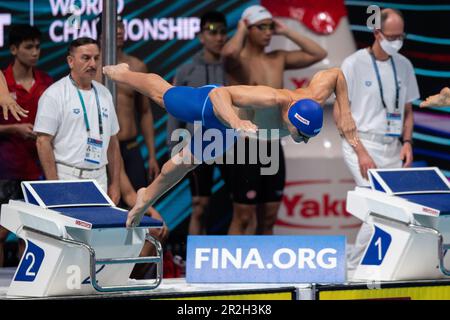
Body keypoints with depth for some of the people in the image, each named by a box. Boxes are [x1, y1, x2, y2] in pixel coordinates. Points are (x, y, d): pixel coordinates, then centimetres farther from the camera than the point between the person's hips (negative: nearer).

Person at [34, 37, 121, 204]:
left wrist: (115, 184, 11)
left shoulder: (104, 94, 14)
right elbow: (43, 142, -8)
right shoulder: (54, 95, -4)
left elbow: (113, 142, 18)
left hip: (99, 179, 5)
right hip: (67, 178, -5)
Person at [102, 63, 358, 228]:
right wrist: (236, 122, -67)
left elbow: (335, 74, -13)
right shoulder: (271, 100, -51)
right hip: (211, 107, -5)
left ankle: (147, 198, 50)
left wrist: (345, 114, -19)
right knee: (161, 94, 26)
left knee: (186, 163, 26)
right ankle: (122, 73, 57)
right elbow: (218, 93, -49)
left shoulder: (312, 103, -33)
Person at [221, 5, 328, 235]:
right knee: (243, 219, -5)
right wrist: (241, 31, -13)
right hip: (246, 149, -6)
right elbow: (229, 53, -33)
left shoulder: (278, 59, 10)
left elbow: (318, 54, 9)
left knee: (268, 219, 10)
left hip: (273, 148, 6)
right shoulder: (239, 61, -8)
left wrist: (286, 32, 5)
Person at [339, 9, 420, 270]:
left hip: (393, 149, 6)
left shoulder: (404, 65, 10)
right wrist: (361, 153, -13)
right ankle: (355, 268, -2)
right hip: (363, 145, -6)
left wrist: (407, 142, 2)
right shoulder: (354, 64, -6)